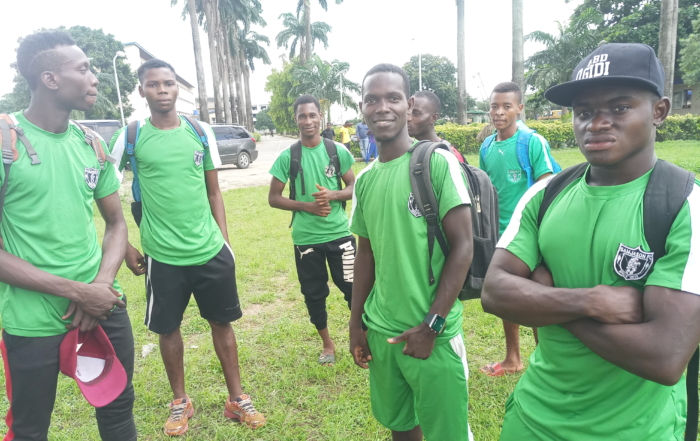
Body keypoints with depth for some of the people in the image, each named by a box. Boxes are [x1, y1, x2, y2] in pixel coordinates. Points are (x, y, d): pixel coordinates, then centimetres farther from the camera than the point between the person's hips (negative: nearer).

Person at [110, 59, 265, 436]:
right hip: (163, 256, -1)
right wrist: (126, 246, 0)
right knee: (168, 329, 12)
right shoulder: (131, 137, -3)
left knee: (222, 322, 10)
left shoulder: (200, 131, 3)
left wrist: (223, 238, 4)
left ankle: (237, 399, 26)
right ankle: (180, 402, 33)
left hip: (212, 251, 2)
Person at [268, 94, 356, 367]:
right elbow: (273, 198, 0)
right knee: (314, 293, 13)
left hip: (339, 233, 0)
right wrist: (306, 206, -15)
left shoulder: (338, 150, -2)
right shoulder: (287, 157, -4)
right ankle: (327, 343, 33)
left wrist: (333, 195, -16)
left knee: (352, 287, 5)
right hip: (305, 238, 1)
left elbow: (354, 187, 5)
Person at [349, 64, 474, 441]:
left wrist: (431, 325, -14)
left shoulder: (437, 163, -12)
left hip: (434, 334, -5)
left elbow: (462, 247, -12)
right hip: (380, 331, 5)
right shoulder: (364, 179, 5)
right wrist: (356, 323, 12)